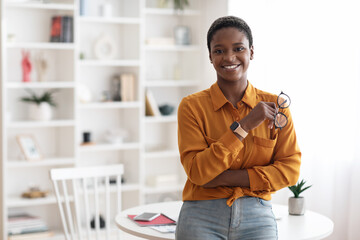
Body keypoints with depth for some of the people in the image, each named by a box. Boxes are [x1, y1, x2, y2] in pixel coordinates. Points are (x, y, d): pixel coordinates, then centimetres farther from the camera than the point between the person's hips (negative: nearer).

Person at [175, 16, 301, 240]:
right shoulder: (192, 106, -4)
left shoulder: (275, 105, 0)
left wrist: (227, 178, -12)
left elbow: (290, 170, -3)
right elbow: (197, 172, -12)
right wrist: (244, 126, -18)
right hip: (203, 220, -1)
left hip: (257, 219, 1)